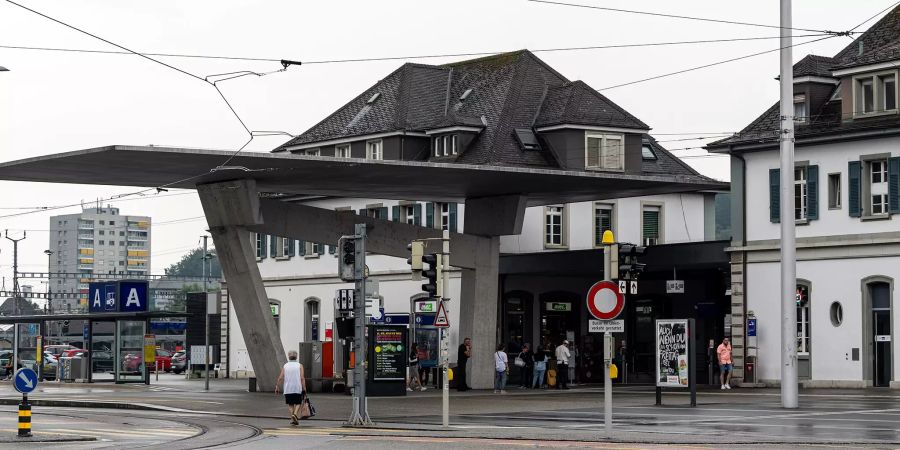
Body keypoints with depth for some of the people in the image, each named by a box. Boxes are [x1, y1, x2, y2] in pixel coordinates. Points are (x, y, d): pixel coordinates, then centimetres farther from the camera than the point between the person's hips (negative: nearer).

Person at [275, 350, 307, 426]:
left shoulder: (285, 366, 5)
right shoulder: (299, 366, 0)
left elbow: (280, 378, 0)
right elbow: (302, 378, -8)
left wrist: (277, 387, 7)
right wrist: (304, 388, -7)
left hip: (288, 389, 2)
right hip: (297, 388, -2)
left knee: (290, 404, 12)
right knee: (298, 403, 10)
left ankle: (292, 419, 4)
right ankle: (295, 414, -15)